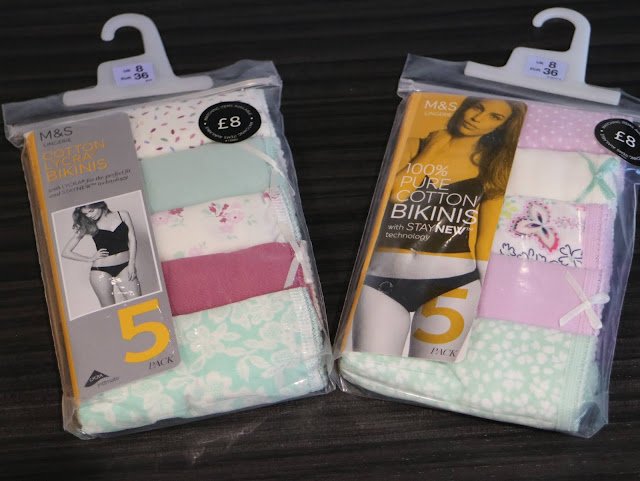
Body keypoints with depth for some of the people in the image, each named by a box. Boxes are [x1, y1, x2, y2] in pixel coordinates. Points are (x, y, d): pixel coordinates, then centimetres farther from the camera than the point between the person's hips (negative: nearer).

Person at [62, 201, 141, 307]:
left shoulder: (122, 215, 6)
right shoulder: (89, 226, 4)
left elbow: (132, 239, 5)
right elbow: (66, 252, 6)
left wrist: (131, 264, -4)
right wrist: (90, 259, 3)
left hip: (124, 267, 1)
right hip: (101, 271, 0)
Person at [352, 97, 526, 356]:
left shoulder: (495, 167, 11)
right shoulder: (416, 145, 12)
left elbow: (487, 236, 7)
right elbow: (396, 191, -6)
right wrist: (432, 150, 1)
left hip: (453, 282, 0)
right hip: (385, 276, 0)